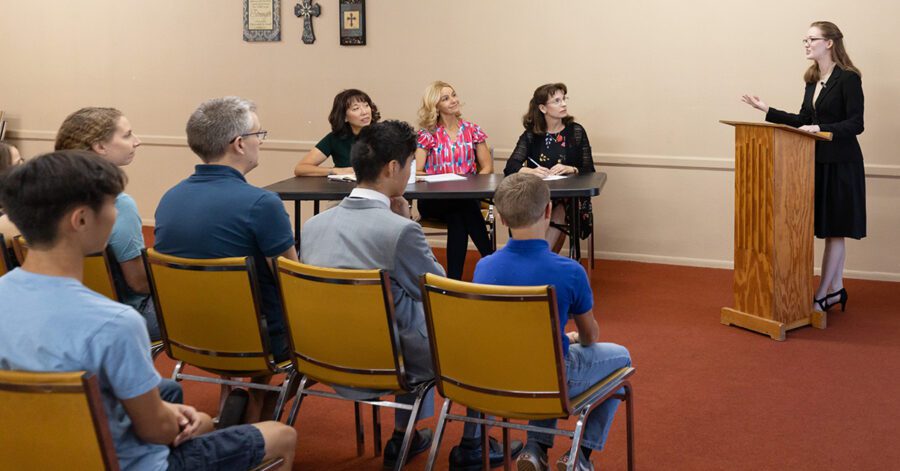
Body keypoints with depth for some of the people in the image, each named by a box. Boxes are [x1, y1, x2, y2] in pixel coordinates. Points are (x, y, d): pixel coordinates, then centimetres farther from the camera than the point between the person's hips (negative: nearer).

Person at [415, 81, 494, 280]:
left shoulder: (472, 130, 11)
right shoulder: (427, 134, 5)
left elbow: (487, 167, 8)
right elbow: (416, 172, -3)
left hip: (467, 197, 2)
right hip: (434, 201, -1)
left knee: (457, 219, -34)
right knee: (465, 206, -34)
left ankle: (454, 279, -31)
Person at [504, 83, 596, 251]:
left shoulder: (576, 131, 6)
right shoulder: (531, 135, 7)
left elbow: (589, 170, 2)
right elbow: (510, 166, -4)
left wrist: (570, 170, -20)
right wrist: (531, 171, -25)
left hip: (569, 196, -1)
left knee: (559, 211, -34)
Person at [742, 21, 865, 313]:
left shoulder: (848, 79, -12)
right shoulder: (813, 80, 12)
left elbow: (856, 124, -16)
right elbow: (804, 121, 14)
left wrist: (821, 129, -27)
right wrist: (767, 110, 10)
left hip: (841, 164, -7)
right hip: (819, 162, 8)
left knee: (835, 229, -1)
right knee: (831, 230, 12)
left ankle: (821, 296, 2)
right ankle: (836, 289, 20)